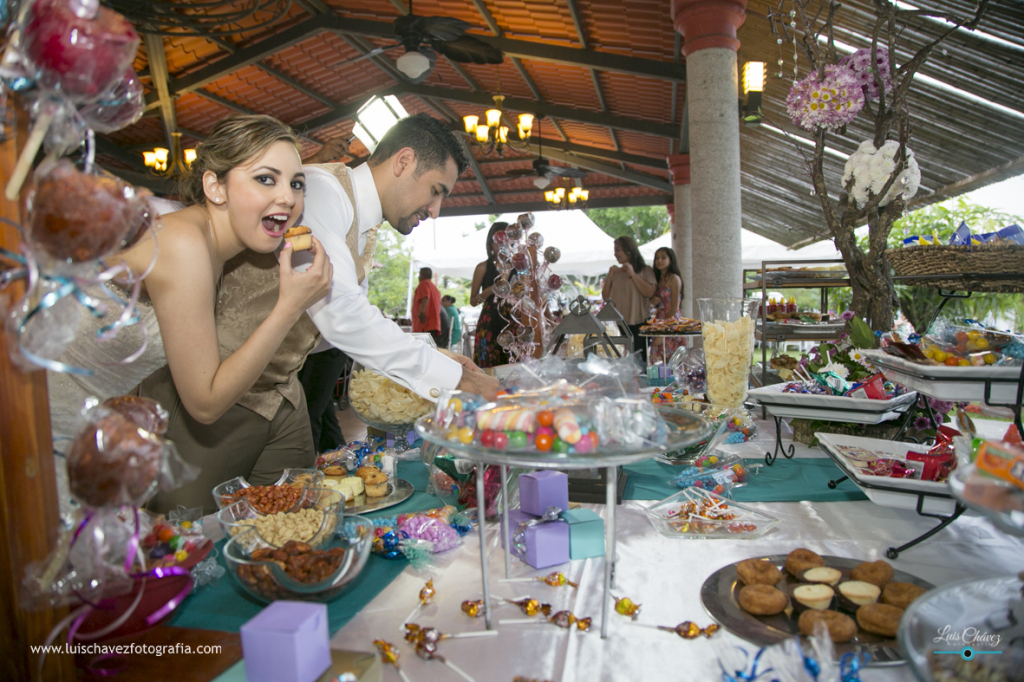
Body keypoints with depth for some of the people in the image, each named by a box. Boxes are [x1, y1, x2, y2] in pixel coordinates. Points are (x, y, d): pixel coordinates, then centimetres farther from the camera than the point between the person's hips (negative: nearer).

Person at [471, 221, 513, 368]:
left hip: (512, 324, 2)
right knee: (489, 369, -5)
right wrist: (491, 290, -11)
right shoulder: (483, 267, 5)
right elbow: (473, 301, 4)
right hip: (490, 324, -2)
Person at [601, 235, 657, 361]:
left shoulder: (646, 270, 4)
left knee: (639, 359, -4)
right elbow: (605, 297, 12)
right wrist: (609, 277, -1)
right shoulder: (616, 272, 14)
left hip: (638, 324, -4)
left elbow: (650, 293, -11)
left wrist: (632, 274, -9)